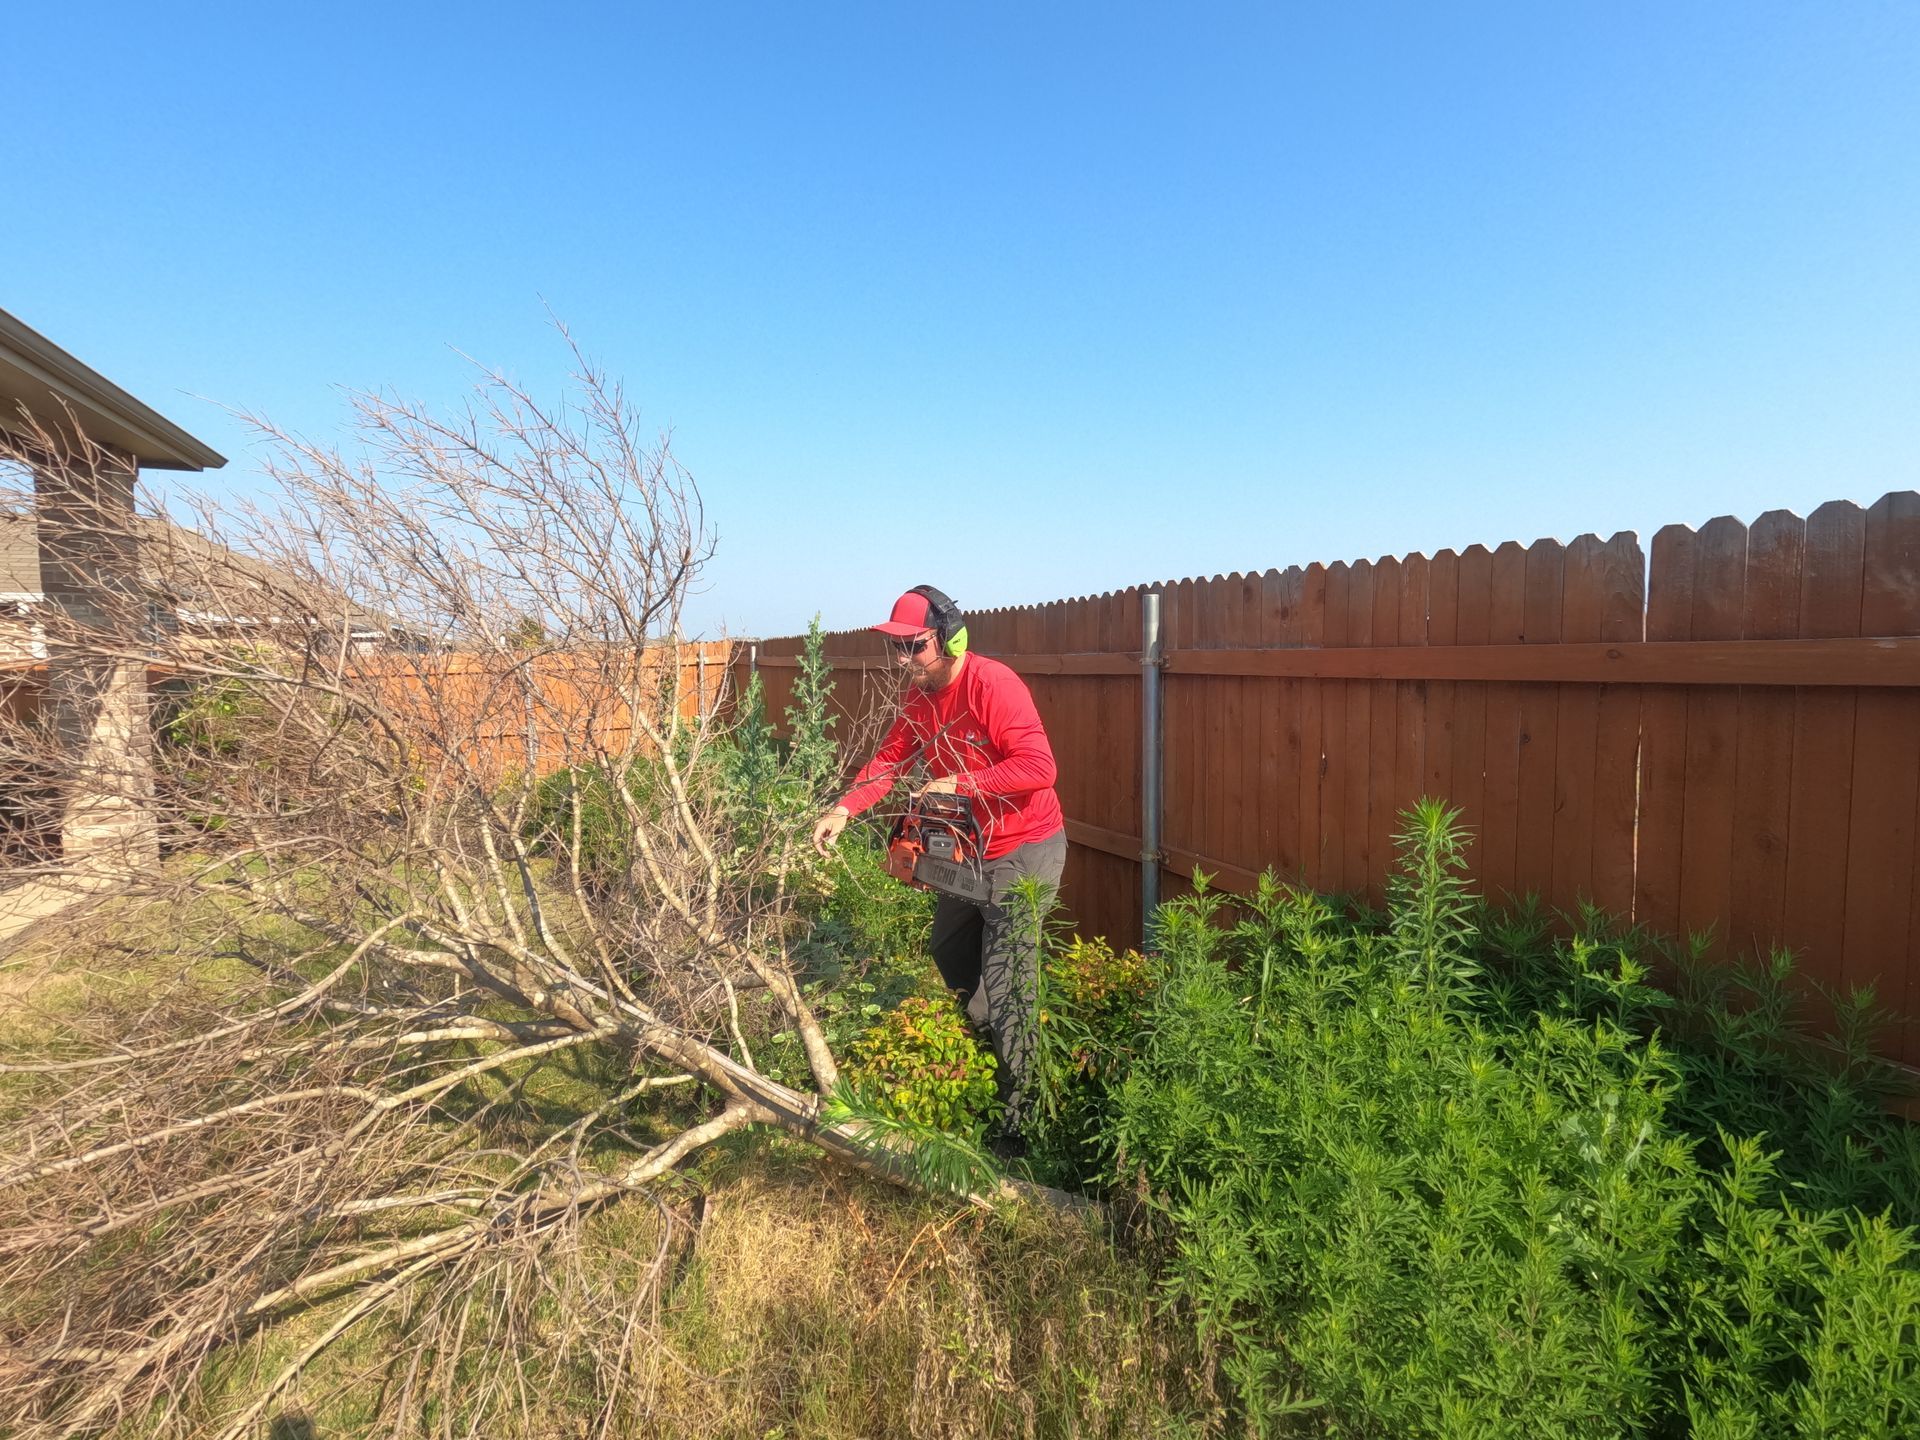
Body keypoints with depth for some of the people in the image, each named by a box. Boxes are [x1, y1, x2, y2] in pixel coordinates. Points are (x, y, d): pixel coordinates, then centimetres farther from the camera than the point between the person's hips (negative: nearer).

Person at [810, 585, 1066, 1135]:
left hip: (1023, 849, -9)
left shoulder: (992, 684, -24)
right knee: (950, 954, 24)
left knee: (1004, 988, -7)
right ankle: (982, 1050, 48)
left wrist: (957, 784, -27)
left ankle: (1019, 1117, 8)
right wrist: (844, 809, -12)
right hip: (970, 847, 9)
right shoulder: (920, 696, 3)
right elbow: (889, 760, 2)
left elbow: (1040, 768, -30)